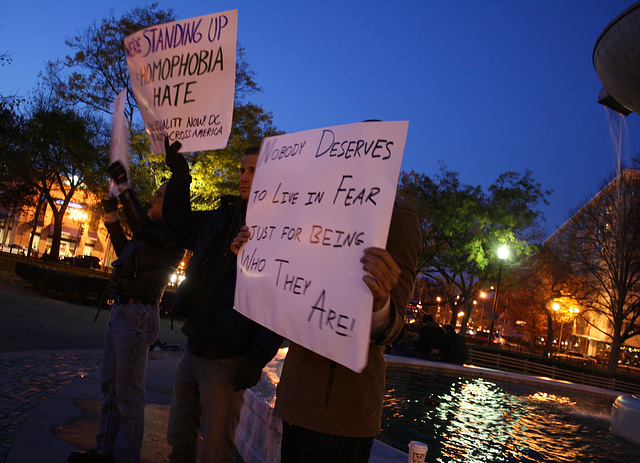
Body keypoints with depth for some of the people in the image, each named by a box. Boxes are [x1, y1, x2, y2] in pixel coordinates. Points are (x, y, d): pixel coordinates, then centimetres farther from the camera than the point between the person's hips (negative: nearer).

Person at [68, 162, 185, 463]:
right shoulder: (154, 231, 16)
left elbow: (142, 228, -30)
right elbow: (125, 252, 30)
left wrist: (124, 186, -25)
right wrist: (112, 217, 22)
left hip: (137, 316, -10)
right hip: (121, 312, 10)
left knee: (127, 393, -3)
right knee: (111, 387, 18)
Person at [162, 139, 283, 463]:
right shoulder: (223, 219, 10)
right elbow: (179, 225, 24)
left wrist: (257, 358, -21)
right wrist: (179, 177, 12)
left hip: (227, 362, -7)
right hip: (193, 352, 7)